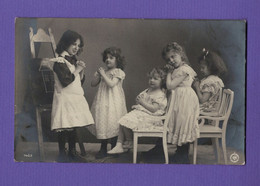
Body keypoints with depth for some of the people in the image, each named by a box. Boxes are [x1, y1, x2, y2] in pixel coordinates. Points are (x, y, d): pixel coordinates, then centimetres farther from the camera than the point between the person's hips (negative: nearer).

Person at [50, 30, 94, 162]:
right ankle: (62, 155, 4)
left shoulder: (73, 60, 17)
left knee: (73, 127, 11)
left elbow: (80, 81, 20)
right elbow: (65, 81, -18)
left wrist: (81, 71, 2)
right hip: (64, 98, -8)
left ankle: (72, 153, 20)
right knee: (64, 128, -6)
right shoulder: (60, 61, -9)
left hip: (76, 98, 8)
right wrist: (77, 70, -8)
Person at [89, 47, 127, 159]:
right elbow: (93, 84, 10)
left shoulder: (118, 72, -5)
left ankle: (114, 148, 12)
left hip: (113, 102, -5)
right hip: (102, 101, 5)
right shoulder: (103, 71, 12)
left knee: (113, 124, -2)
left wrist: (103, 74, -13)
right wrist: (98, 75, -4)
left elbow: (111, 84, -18)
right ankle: (103, 149, 14)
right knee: (102, 123, 5)